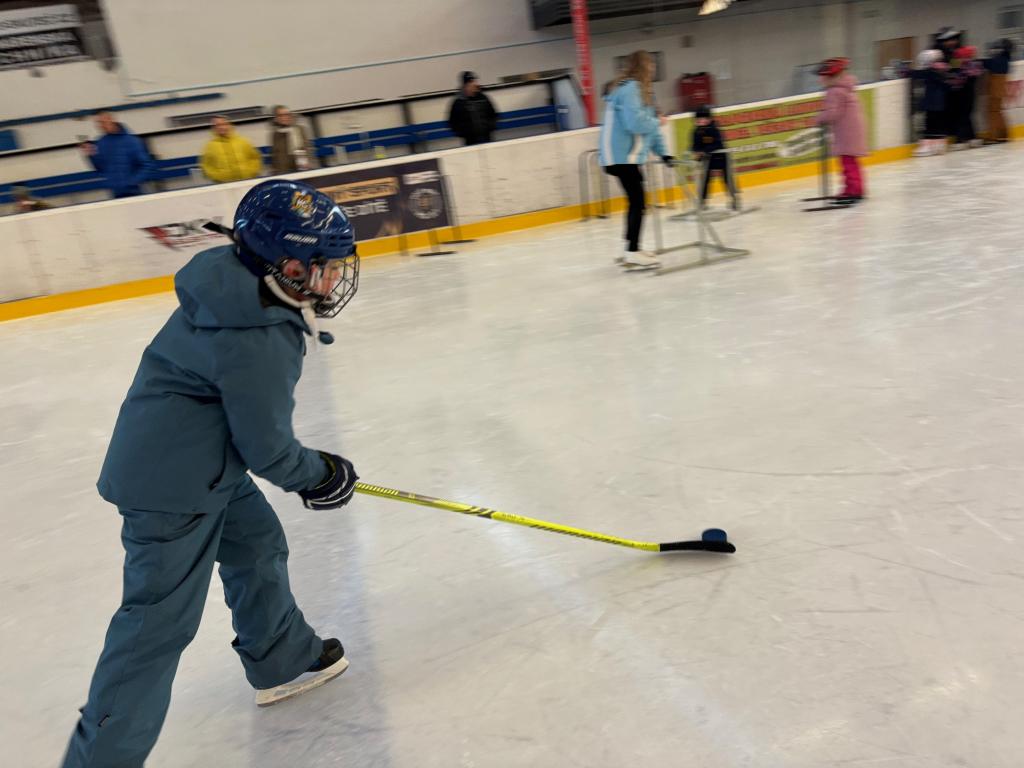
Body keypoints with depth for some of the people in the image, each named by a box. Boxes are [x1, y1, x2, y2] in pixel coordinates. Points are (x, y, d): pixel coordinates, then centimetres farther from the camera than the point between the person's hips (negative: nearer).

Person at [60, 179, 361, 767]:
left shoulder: (244, 286, 0)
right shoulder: (256, 343, -29)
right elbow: (267, 449, -20)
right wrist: (321, 475, -2)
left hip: (207, 458, 10)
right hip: (171, 484, -10)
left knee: (258, 545, 22)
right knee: (162, 618, 0)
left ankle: (282, 660, 41)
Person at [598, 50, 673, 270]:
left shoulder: (640, 90, 19)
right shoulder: (630, 89, -13)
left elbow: (649, 127, 18)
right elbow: (635, 122, -25)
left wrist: (663, 153, 12)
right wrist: (658, 122, -7)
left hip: (628, 156, 10)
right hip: (621, 156, -10)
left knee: (636, 201, 14)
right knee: (637, 202, -11)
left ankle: (631, 250, 22)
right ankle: (632, 253, -9)